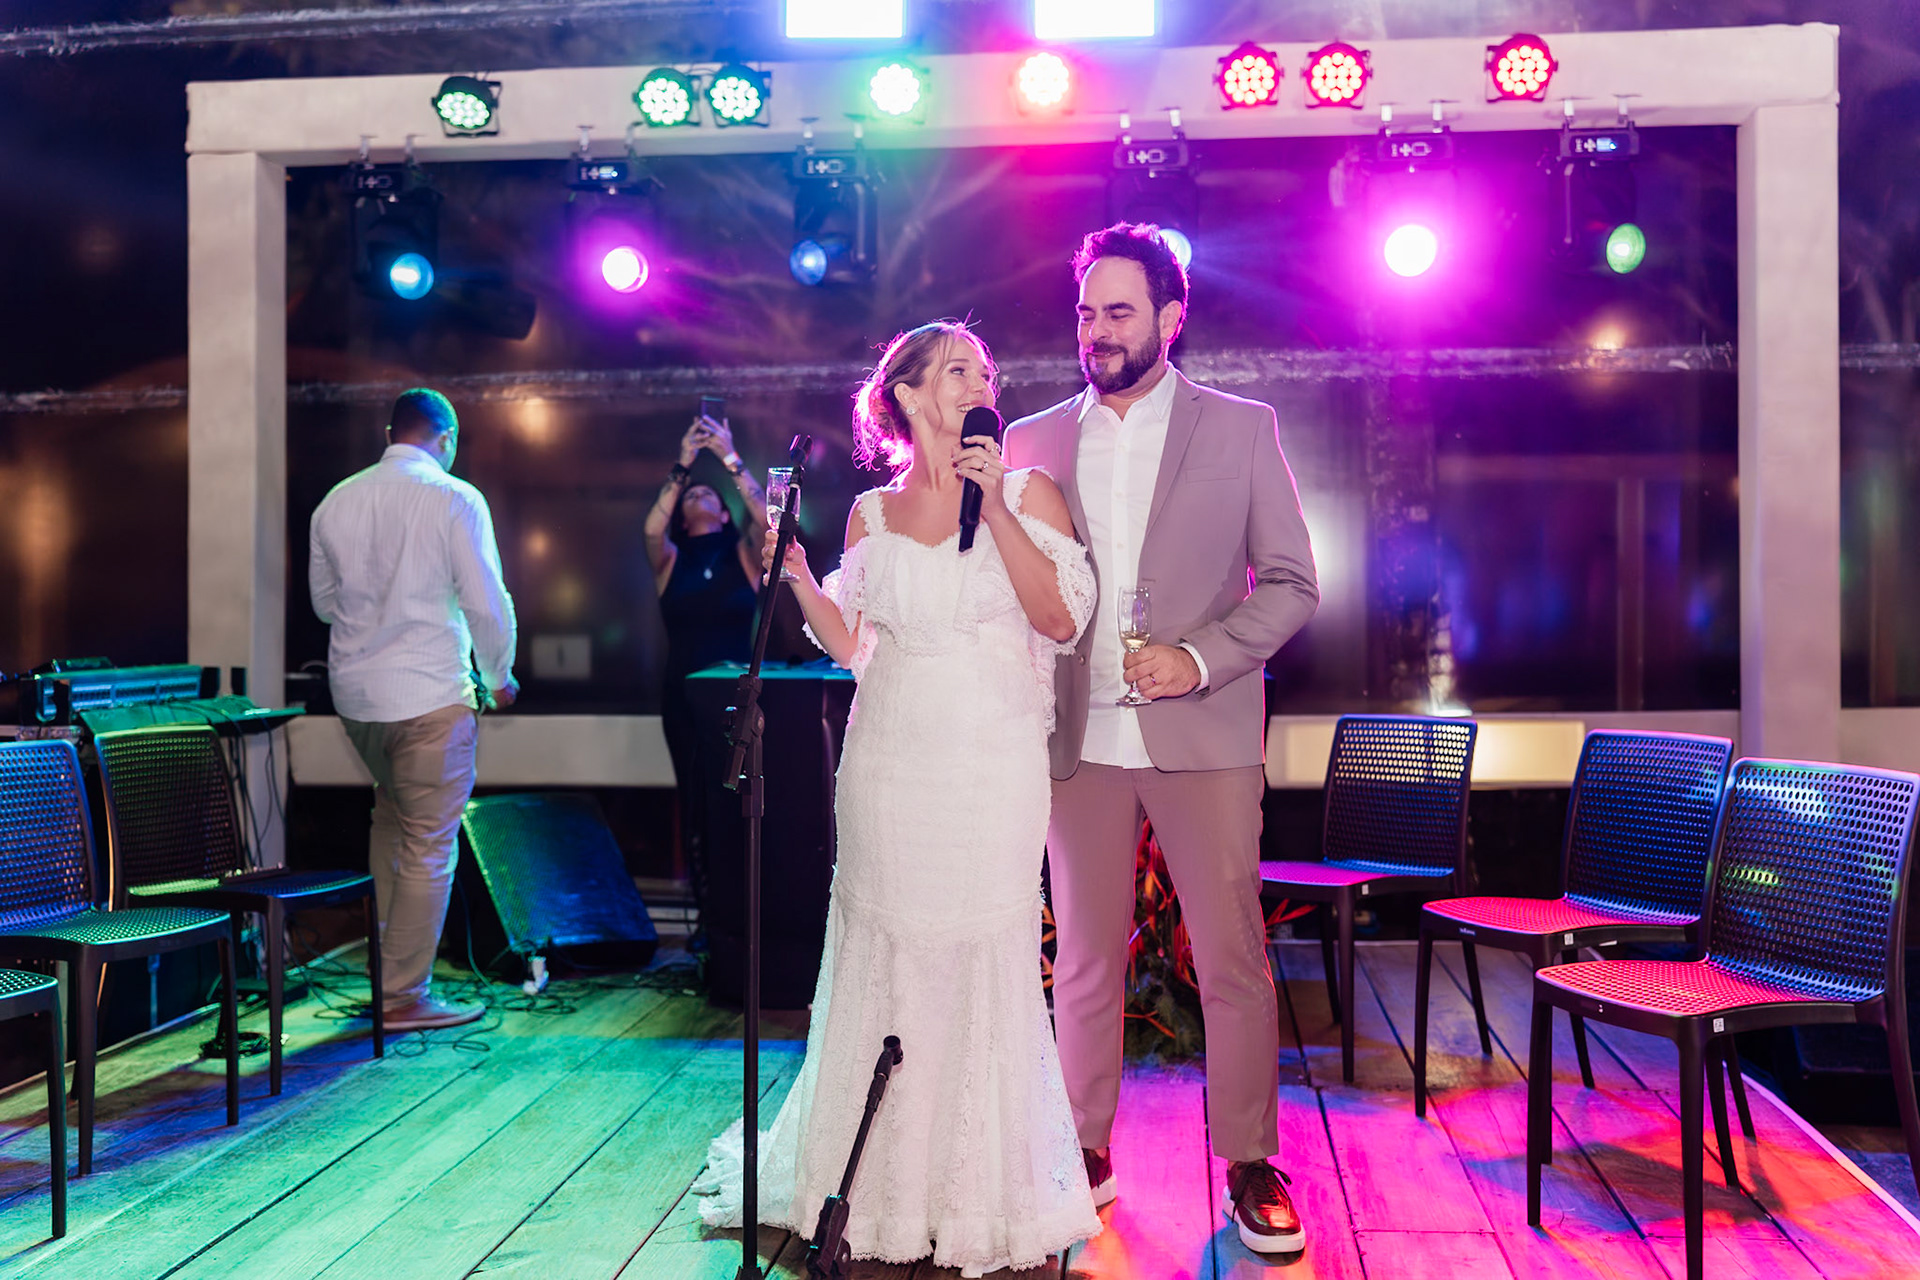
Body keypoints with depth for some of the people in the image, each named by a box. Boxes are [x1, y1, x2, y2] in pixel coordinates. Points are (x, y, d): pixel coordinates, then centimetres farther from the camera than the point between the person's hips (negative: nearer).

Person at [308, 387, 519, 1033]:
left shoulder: (336, 501, 6)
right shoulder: (456, 500, -9)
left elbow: (324, 601, 15)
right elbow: (487, 603, -9)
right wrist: (499, 678, 6)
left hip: (354, 689, 6)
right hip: (429, 693, -6)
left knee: (391, 811, 25)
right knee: (429, 843, 2)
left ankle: (388, 962, 30)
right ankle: (405, 998, 7)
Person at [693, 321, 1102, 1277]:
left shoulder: (1028, 491, 2)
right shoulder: (872, 513, 9)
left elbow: (1060, 618, -9)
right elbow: (851, 645, 11)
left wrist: (993, 504, -13)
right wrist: (793, 573, -3)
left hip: (995, 766, -2)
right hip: (891, 761, 2)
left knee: (986, 966, 2)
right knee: (881, 965, 8)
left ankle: (982, 1191, 19)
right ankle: (875, 1185, 26)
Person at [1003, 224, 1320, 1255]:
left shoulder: (1242, 429, 4)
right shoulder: (1033, 442, 10)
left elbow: (1292, 584, 2)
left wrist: (1200, 657, -12)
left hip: (1203, 738, -2)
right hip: (1080, 742, 2)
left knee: (1233, 961, 2)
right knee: (1085, 960, 9)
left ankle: (1249, 1165, 17)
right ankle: (1088, 1152, 24)